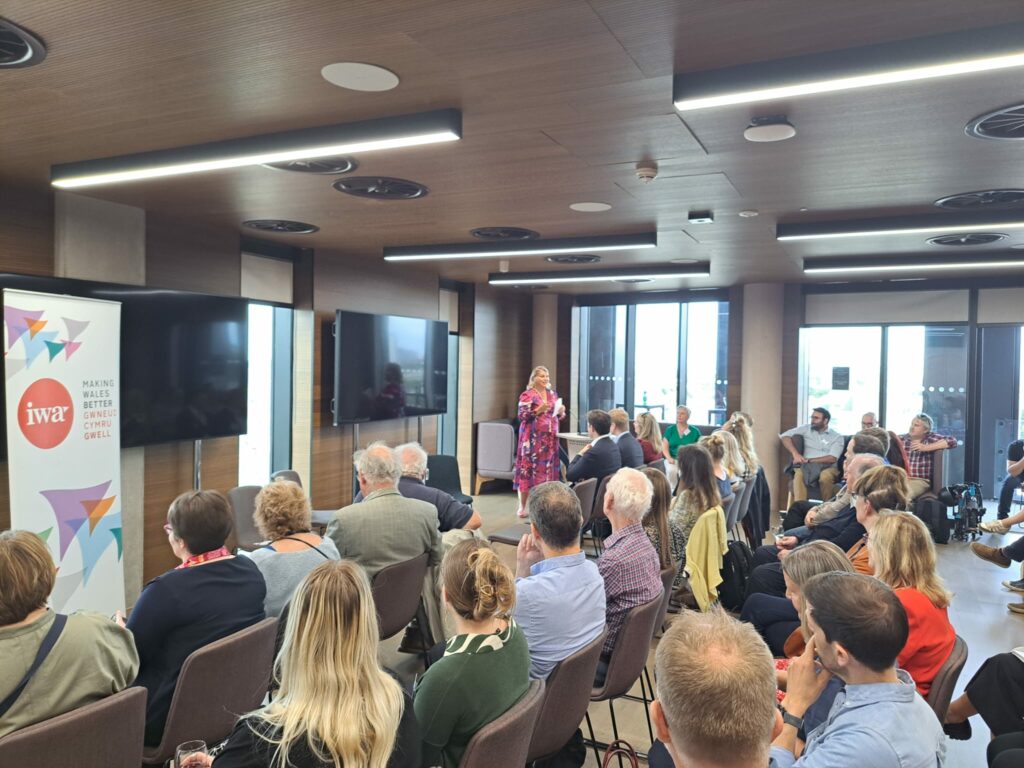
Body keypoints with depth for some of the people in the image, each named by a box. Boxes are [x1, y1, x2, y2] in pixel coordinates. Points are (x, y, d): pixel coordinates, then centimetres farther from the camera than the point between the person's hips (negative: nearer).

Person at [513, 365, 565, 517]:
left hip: (550, 438, 6)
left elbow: (557, 415, 19)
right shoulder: (527, 395, -5)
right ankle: (522, 507, 2)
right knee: (528, 469, -5)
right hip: (532, 438, -6)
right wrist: (538, 410, -22)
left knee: (548, 469, 5)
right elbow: (521, 416, -11)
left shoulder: (553, 394, 13)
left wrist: (561, 411, -3)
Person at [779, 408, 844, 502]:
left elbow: (832, 458, -5)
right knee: (799, 474, -36)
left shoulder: (837, 437, 8)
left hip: (828, 467, -1)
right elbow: (784, 436, 7)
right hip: (807, 466, 1)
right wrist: (795, 454, -7)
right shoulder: (806, 429, 14)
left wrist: (808, 460, -12)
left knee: (825, 476, -38)